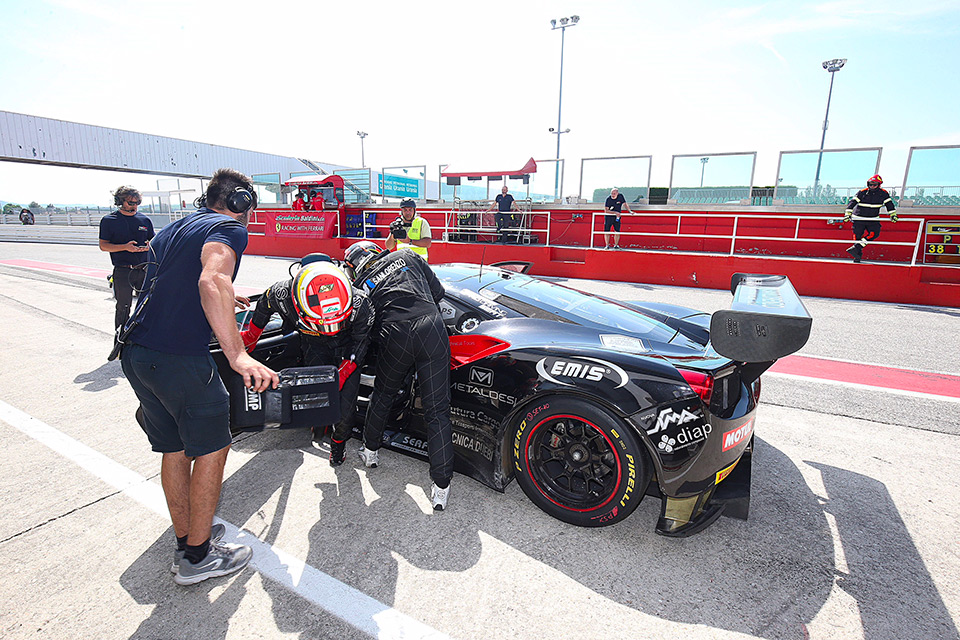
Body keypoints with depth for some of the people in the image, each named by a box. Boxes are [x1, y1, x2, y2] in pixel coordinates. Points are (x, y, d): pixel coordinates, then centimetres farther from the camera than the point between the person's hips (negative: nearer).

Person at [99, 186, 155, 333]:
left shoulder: (145, 220, 12)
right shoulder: (108, 220, 3)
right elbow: (103, 245, 0)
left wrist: (149, 246, -6)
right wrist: (125, 247, -17)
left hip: (144, 270, 3)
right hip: (123, 272, -2)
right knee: (123, 307, 2)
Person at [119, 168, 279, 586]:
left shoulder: (174, 228, 21)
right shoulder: (229, 228, -6)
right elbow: (212, 281, -28)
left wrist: (229, 301, 51)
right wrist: (238, 355, -36)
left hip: (135, 354, 9)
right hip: (179, 358, -9)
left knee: (174, 448, 19)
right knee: (212, 448, 6)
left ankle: (185, 540, 34)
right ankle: (198, 557, 17)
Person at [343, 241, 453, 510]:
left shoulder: (360, 286, 21)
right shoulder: (407, 256, 23)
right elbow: (438, 291, 22)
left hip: (394, 338, 0)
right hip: (431, 329, 0)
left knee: (383, 396, 28)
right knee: (437, 411, 4)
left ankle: (370, 451, 46)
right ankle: (441, 485, 5)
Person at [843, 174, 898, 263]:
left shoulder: (883, 193, 1)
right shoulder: (862, 192, -5)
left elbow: (889, 204, 7)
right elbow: (852, 202, -6)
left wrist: (893, 215, 2)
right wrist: (848, 214, -15)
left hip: (873, 219, 2)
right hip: (859, 219, -2)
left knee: (874, 233, -21)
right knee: (857, 237, -1)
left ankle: (856, 247, -22)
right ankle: (857, 256, 9)